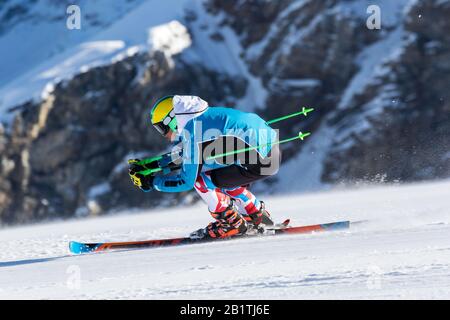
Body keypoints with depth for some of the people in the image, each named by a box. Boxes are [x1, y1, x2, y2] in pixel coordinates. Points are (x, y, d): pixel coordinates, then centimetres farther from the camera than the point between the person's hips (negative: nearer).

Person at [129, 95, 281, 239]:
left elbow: (185, 181, -8)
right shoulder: (204, 117, 17)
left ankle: (233, 223, 7)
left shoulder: (193, 132, -10)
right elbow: (188, 156, 32)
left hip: (261, 161, -9)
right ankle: (257, 216, 30)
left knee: (200, 180, -2)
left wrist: (150, 182, 3)